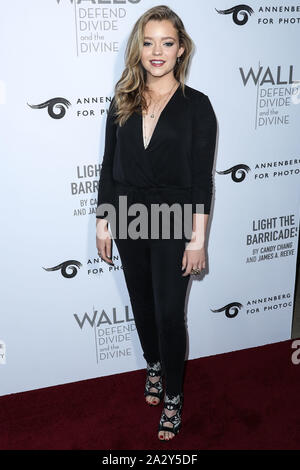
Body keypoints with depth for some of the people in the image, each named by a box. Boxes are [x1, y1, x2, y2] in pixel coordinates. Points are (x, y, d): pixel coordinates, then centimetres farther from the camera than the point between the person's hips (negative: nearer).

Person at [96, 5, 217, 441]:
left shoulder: (196, 105, -6)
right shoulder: (122, 102, 4)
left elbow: (202, 178, -8)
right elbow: (109, 165, 7)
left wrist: (198, 239, -10)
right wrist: (102, 222, 5)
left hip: (173, 224, -4)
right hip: (128, 222, 4)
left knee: (169, 313, 2)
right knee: (142, 304, 18)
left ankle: (172, 397, 23)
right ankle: (154, 367, 44)